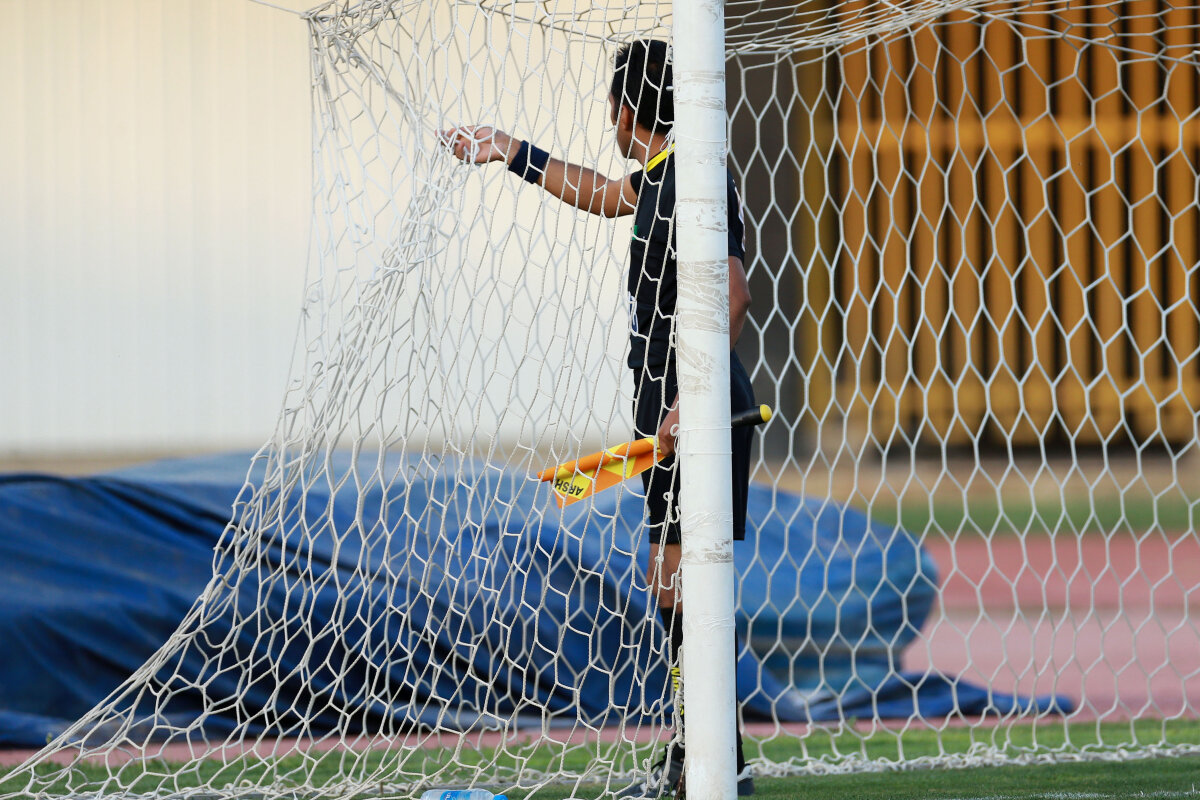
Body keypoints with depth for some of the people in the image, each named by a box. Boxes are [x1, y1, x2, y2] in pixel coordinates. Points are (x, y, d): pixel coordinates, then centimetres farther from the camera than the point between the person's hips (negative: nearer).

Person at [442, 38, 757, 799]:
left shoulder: (689, 185, -16)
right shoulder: (659, 177, 15)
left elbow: (733, 294, -26)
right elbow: (604, 194, 38)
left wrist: (691, 396, -31)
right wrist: (510, 150, 44)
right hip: (672, 412, 10)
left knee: (683, 584, -11)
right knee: (670, 584, 14)